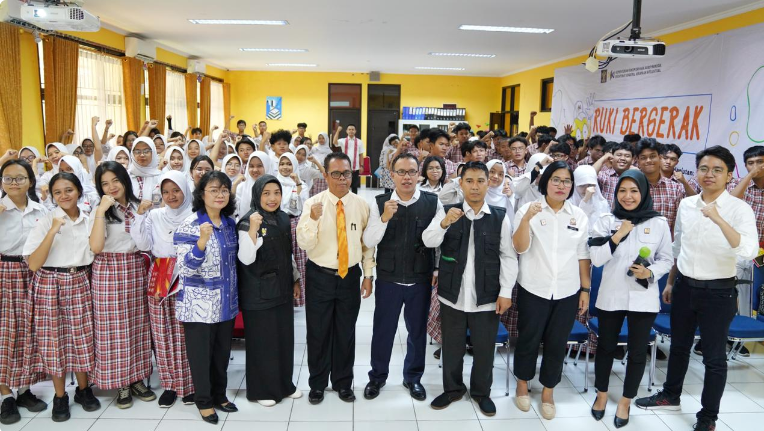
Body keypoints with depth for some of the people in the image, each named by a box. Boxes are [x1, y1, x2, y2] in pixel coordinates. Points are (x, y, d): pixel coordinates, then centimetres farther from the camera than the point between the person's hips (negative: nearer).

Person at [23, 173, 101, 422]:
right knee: (53, 339, 3)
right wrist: (53, 230, -20)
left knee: (82, 337, 6)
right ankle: (60, 396, 18)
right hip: (50, 284, -2)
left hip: (80, 283, 2)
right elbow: (33, 264, -14)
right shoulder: (45, 221, -5)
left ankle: (83, 389, 24)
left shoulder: (89, 220, 5)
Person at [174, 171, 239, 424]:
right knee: (201, 353, 9)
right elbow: (186, 269, -22)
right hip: (199, 304, -6)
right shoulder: (189, 226, -15)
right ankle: (204, 401, 27)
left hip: (226, 302, 6)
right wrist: (202, 242, -35)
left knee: (222, 352, 17)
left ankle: (219, 395, 35)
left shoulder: (230, 223, 4)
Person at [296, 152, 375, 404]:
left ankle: (343, 383, 34)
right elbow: (304, 244, -15)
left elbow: (367, 243, 5)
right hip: (319, 277, -1)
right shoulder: (313, 204, -9)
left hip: (350, 277, 2)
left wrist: (368, 275, 4)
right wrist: (313, 219, -32)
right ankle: (317, 384, 31)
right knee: (318, 333, 11)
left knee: (346, 334, 14)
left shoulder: (361, 205, -2)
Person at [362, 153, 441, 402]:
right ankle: (377, 376, 35)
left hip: (421, 280, 1)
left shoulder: (433, 202, -6)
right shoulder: (380, 203, -5)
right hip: (388, 279, 0)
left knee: (418, 330, 16)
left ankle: (413, 377, 37)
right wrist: (384, 218, -22)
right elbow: (369, 242, -8)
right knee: (383, 330, 12)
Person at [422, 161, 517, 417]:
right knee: (452, 347, 15)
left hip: (487, 297, 0)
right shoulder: (447, 211, -1)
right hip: (452, 295, 1)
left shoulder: (500, 216, -2)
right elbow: (428, 241, -12)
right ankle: (453, 388, 35)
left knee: (484, 348, 13)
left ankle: (481, 392, 35)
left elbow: (509, 256, 0)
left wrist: (505, 292, -5)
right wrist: (445, 222, -30)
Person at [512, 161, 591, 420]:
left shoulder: (579, 216, 4)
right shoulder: (528, 209, -7)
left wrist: (585, 289, 6)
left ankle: (548, 391, 30)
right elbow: (520, 248, -15)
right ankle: (522, 385, 32)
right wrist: (527, 218, -29)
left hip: (567, 292, 3)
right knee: (528, 340, 10)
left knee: (557, 344, 11)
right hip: (534, 290, -2)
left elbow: (583, 255, 8)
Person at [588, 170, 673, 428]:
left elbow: (666, 260, 4)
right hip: (610, 296, 0)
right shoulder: (606, 221, -3)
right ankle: (601, 395, 35)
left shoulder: (659, 223, -3)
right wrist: (617, 236, -18)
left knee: (637, 351, 9)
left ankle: (625, 402, 29)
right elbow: (596, 259, -8)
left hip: (643, 298, 0)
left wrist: (650, 273, -15)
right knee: (606, 347, 14)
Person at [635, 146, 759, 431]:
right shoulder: (686, 204, 1)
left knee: (714, 356, 8)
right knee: (679, 345, 20)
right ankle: (670, 396, 40)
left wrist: (718, 219, -37)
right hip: (684, 286, 5)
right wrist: (671, 282, 16)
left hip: (718, 291, -5)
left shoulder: (740, 209, -13)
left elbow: (749, 252, -29)